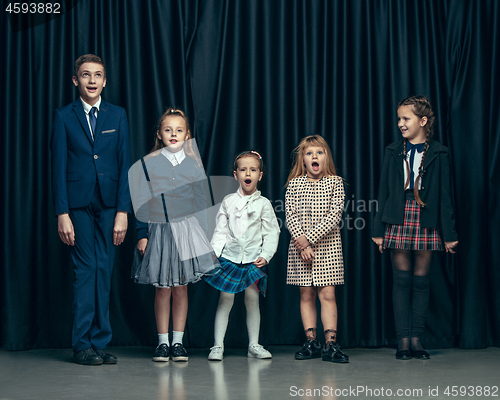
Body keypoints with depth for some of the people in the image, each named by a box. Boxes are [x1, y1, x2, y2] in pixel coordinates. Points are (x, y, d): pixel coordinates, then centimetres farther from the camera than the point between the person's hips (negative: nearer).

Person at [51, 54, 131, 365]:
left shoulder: (118, 115, 8)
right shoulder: (64, 117, 4)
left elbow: (125, 164, 4)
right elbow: (58, 168, 1)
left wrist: (122, 211, -4)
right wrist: (62, 214, -7)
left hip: (110, 204, 2)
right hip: (78, 204, -2)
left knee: (104, 270, 2)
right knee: (86, 269, -4)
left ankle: (100, 343, 9)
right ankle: (82, 345, 3)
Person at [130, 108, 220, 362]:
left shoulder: (193, 164, 6)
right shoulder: (147, 163, 1)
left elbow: (202, 200, 9)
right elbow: (142, 202, 1)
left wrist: (202, 234, 5)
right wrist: (142, 234, -4)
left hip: (186, 230, 1)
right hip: (159, 231, -1)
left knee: (181, 288, 4)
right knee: (162, 289, 2)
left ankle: (178, 341, 12)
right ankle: (163, 342, 11)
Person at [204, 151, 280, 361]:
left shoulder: (263, 204, 3)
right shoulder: (228, 201, 6)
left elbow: (271, 233, 4)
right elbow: (220, 231, 6)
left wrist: (265, 255, -7)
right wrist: (213, 253, -4)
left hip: (253, 259, 0)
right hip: (229, 257, 0)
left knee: (252, 300, 4)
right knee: (225, 299, -4)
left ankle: (253, 345, 16)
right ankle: (218, 345, 1)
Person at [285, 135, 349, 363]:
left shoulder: (335, 182, 1)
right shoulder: (294, 184, 5)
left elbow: (334, 216, -8)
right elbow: (290, 217, -1)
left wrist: (309, 238, -14)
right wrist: (301, 242, -14)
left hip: (327, 246, -1)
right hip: (300, 247, 2)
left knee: (327, 294, -5)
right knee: (306, 295, 6)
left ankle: (330, 344, -4)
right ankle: (311, 342, 12)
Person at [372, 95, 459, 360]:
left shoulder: (438, 154, 3)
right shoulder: (393, 152, 7)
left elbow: (445, 195, 2)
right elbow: (384, 191, 7)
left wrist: (449, 233, -1)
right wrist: (379, 229, 2)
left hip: (426, 219, -1)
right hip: (399, 219, 1)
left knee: (421, 279, 2)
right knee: (401, 279, 0)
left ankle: (416, 339, 10)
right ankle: (403, 341, 3)